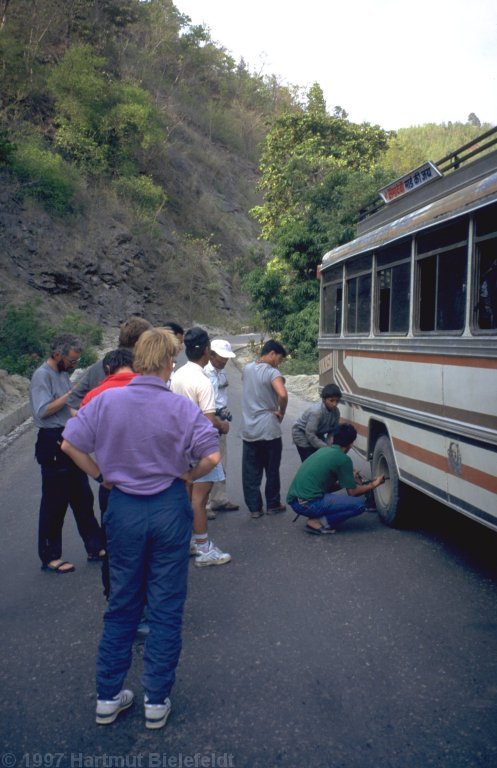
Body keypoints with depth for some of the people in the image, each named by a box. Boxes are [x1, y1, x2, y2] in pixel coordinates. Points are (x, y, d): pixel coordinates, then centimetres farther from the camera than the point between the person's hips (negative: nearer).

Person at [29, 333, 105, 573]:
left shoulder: (63, 373, 12)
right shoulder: (42, 375, -14)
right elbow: (43, 411, -24)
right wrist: (70, 395, -20)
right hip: (53, 444, -9)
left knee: (83, 497, 14)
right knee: (54, 502, 1)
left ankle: (95, 547, 25)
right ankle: (50, 557, 14)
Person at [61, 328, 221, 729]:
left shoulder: (107, 400, -7)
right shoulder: (181, 407, -13)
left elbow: (70, 444, -4)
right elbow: (212, 456, -16)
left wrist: (102, 475, 6)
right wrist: (188, 476, 2)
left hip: (123, 507, 2)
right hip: (169, 508, -2)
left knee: (121, 604, 17)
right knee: (166, 606, 10)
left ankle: (109, 696, 26)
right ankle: (157, 701, 19)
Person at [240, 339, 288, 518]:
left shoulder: (247, 369, 6)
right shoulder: (272, 372, -14)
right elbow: (282, 394, -31)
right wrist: (281, 412, -12)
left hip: (249, 430, 5)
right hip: (269, 430, -5)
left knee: (250, 472, 8)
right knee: (272, 470, 11)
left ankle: (254, 507, 12)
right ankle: (273, 504, 22)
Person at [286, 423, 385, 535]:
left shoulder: (323, 450, 19)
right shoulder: (343, 459, -5)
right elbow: (352, 492, 3)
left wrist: (349, 479, 28)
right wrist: (374, 484, 17)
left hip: (293, 501, 9)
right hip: (308, 503, -9)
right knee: (359, 504, -4)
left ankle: (317, 517, 11)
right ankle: (318, 522, -7)